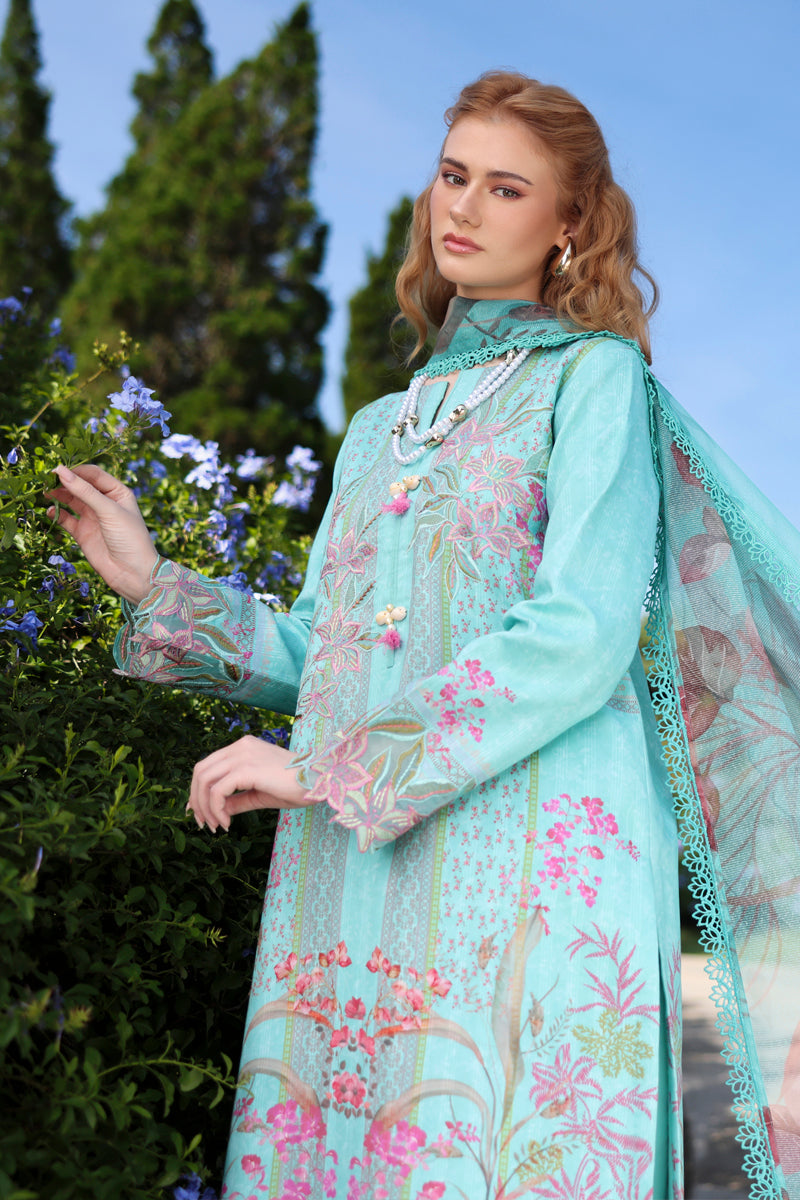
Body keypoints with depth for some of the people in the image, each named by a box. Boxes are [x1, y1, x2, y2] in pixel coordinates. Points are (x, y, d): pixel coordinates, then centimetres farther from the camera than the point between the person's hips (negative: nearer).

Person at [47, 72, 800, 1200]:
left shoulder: (595, 375, 4)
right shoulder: (378, 431, 23)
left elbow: (581, 639, -10)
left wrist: (328, 772, -12)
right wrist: (154, 583, 12)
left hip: (529, 862, -5)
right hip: (349, 879, 5)